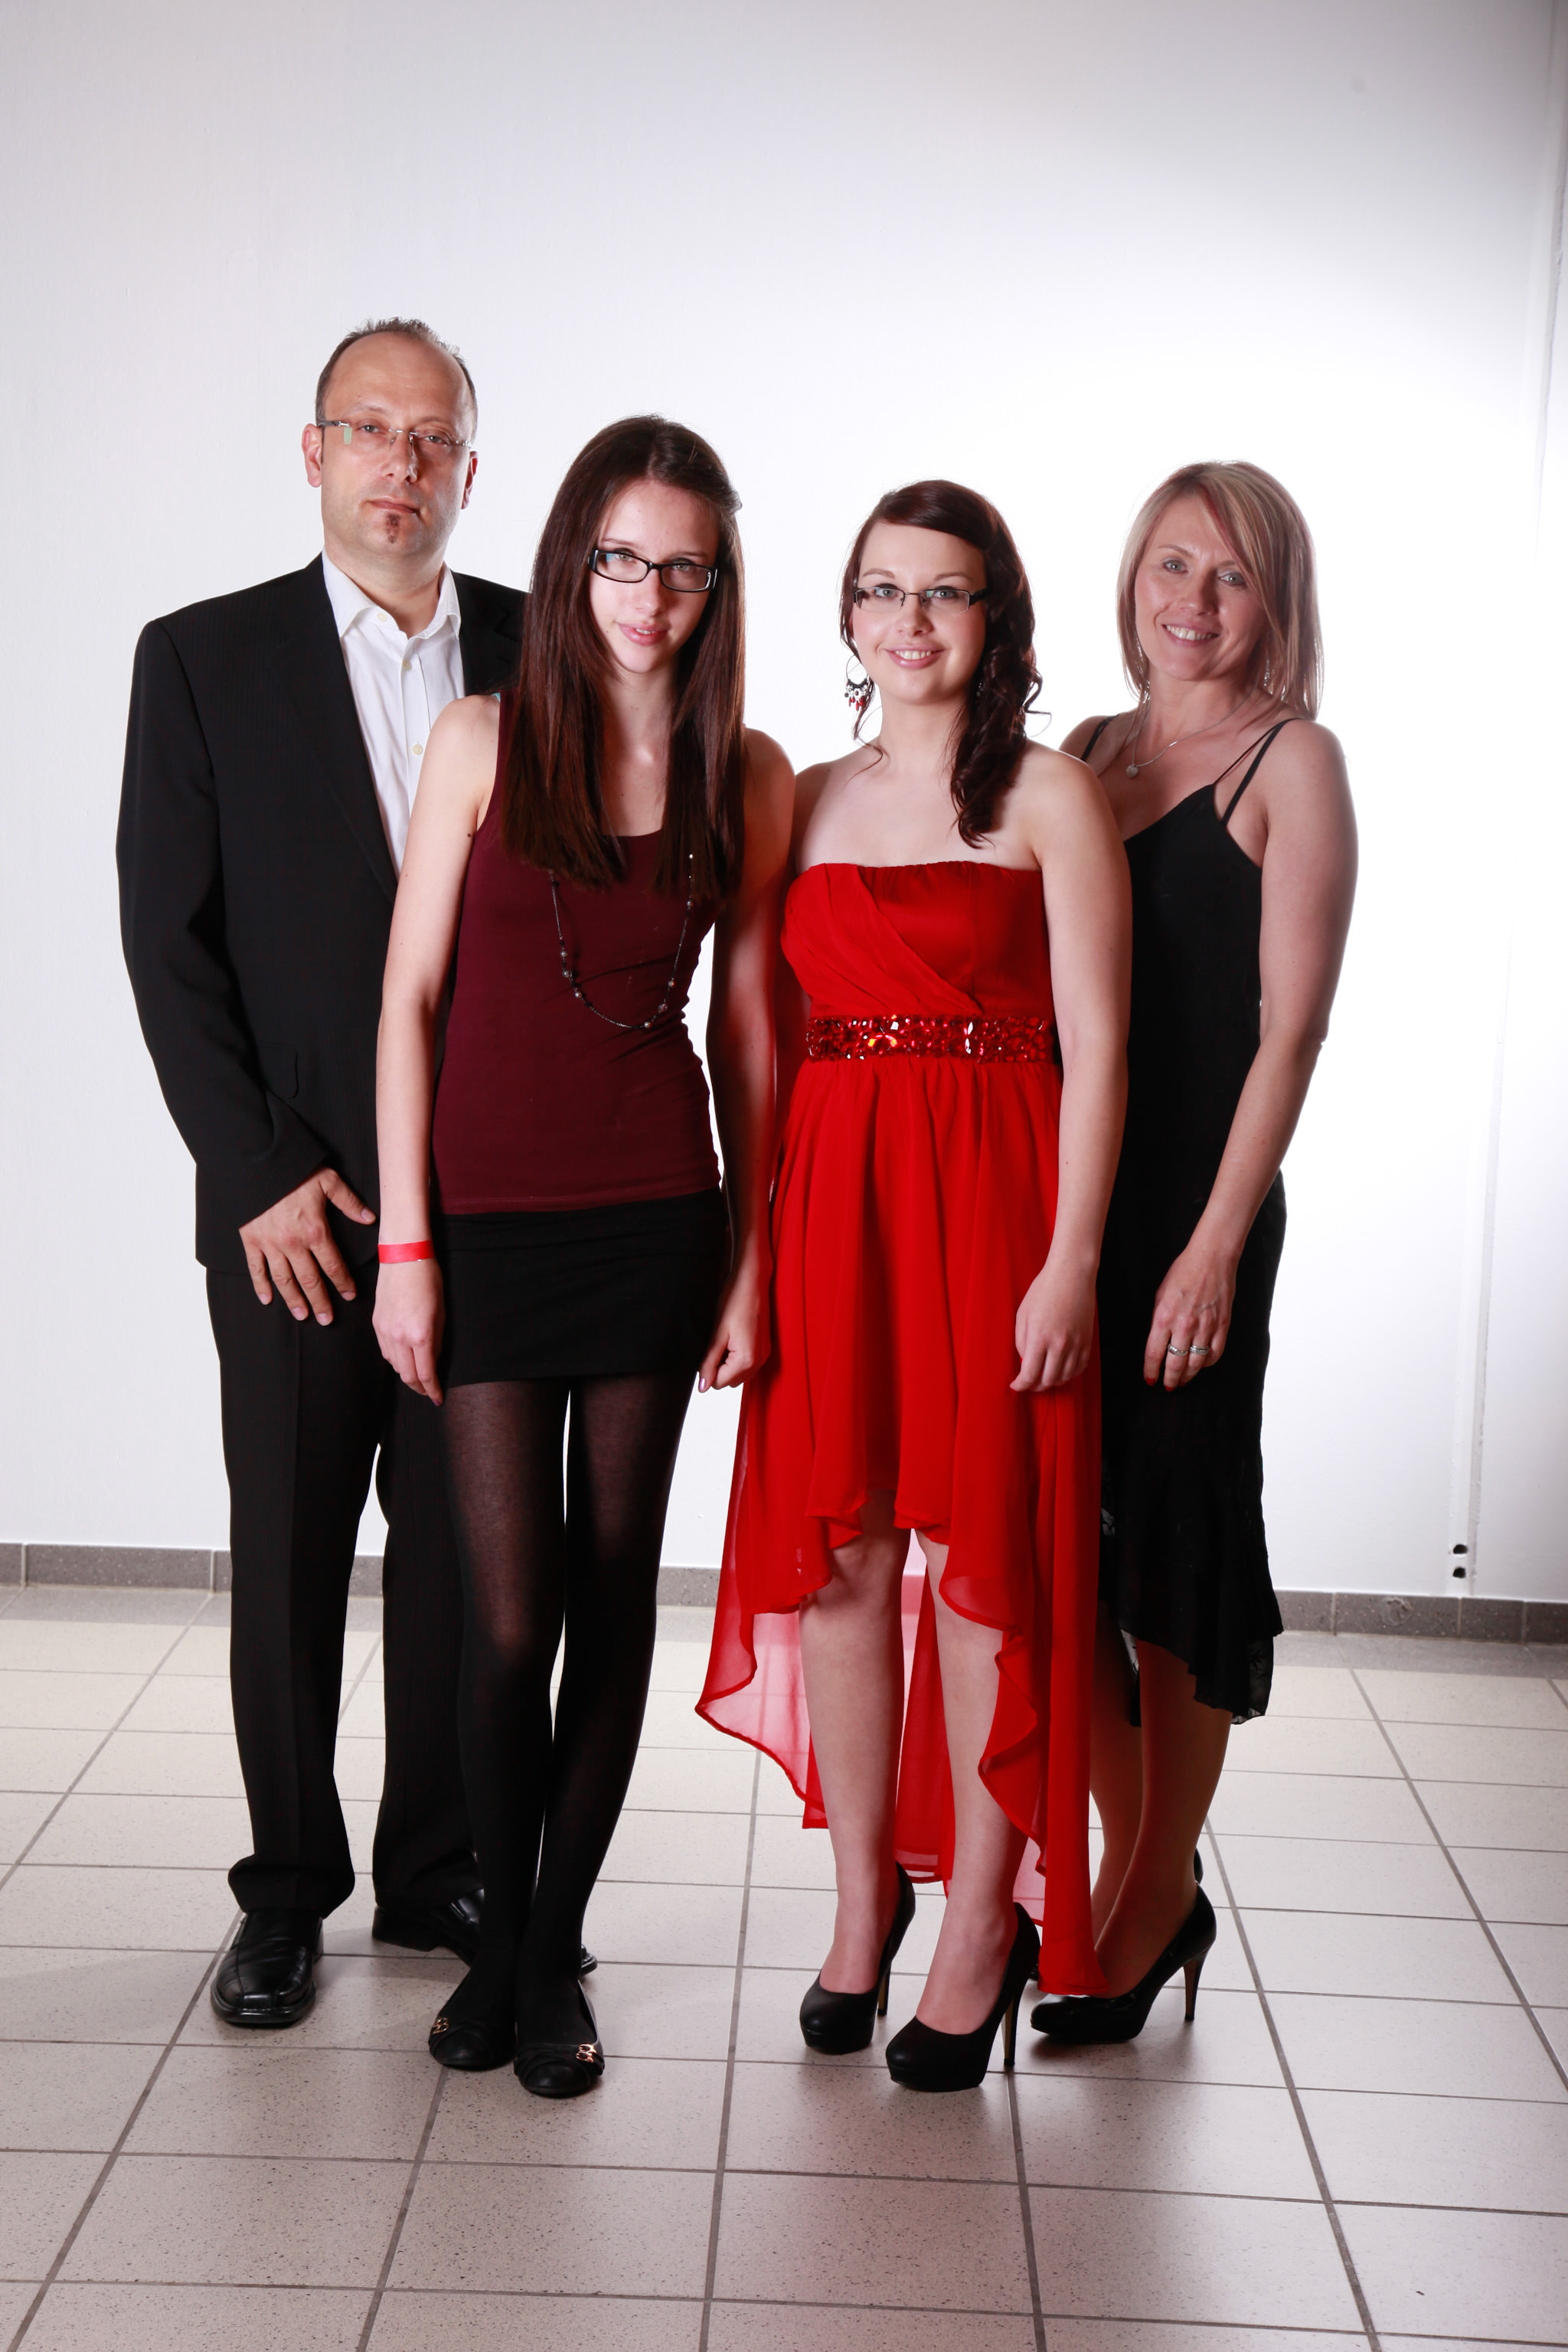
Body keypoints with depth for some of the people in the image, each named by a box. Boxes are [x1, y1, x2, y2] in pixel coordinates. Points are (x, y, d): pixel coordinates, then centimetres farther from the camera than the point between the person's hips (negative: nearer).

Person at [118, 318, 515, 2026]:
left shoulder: (542, 655, 6)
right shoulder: (202, 660, 1)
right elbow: (168, 943, -2)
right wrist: (260, 1176, -8)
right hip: (294, 1202, -1)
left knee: (464, 1554, 8)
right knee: (289, 1561, 8)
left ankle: (438, 1869, 25)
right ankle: (289, 1887, 24)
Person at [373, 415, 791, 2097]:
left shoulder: (747, 775, 5)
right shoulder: (484, 741, 0)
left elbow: (746, 1020, 8)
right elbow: (410, 998, -1)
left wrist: (754, 1253, 5)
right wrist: (405, 1241, -5)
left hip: (658, 1218, 2)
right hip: (489, 1219, -1)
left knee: (613, 1593, 7)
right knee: (512, 1612, -1)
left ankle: (556, 1956, 23)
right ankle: (499, 1941, 22)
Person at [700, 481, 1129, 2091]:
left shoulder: (1049, 797, 0)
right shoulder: (810, 802, 13)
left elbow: (1096, 1048, -5)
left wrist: (1071, 1258, -12)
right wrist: (755, 1232, 4)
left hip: (990, 1196, -4)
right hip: (828, 1191, 4)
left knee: (981, 1555, 0)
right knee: (840, 1549, 7)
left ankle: (982, 1923, 15)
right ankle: (863, 1898, 22)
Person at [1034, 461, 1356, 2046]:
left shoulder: (1292, 761, -2)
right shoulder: (1083, 756, 13)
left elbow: (1289, 1025, -9)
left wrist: (1216, 1243, -15)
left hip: (1190, 1210, -5)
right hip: (1060, 1200, 5)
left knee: (1172, 1544, 2)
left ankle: (1155, 1905, 17)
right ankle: (1132, 1875, 24)